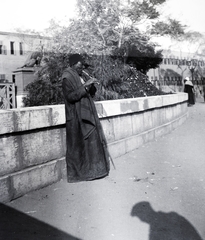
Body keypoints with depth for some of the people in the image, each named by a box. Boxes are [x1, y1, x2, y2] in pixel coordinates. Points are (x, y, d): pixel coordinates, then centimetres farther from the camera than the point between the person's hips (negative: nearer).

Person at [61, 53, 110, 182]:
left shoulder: (81, 77, 14)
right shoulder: (67, 78, -10)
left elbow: (91, 93, 19)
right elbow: (70, 96, -22)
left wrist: (92, 85, -2)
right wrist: (85, 86, -24)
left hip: (87, 114, 8)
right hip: (76, 117, -8)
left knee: (93, 141, 10)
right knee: (78, 145, -3)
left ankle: (92, 169, 21)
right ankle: (77, 172, 8)